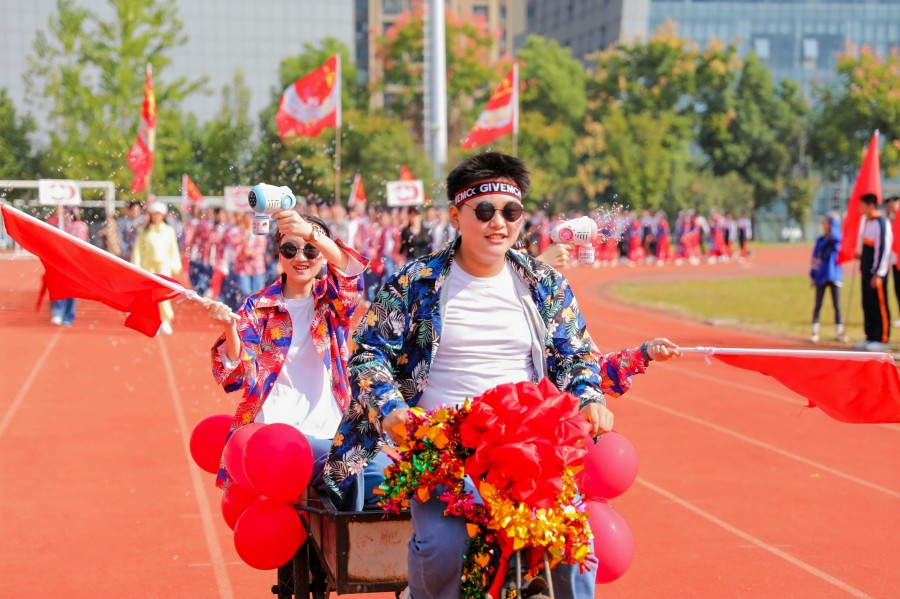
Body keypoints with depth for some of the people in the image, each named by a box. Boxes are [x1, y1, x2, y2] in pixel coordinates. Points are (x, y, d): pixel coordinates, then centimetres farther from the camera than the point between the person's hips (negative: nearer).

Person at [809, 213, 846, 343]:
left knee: (837, 305, 3)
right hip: (821, 277, 3)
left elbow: (834, 234, -28)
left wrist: (834, 220, -15)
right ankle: (814, 332, 8)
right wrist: (812, 276, 7)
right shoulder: (820, 241, 8)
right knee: (818, 305, 5)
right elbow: (815, 259, 10)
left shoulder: (838, 239, -3)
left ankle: (839, 332, 11)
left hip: (834, 276, -3)